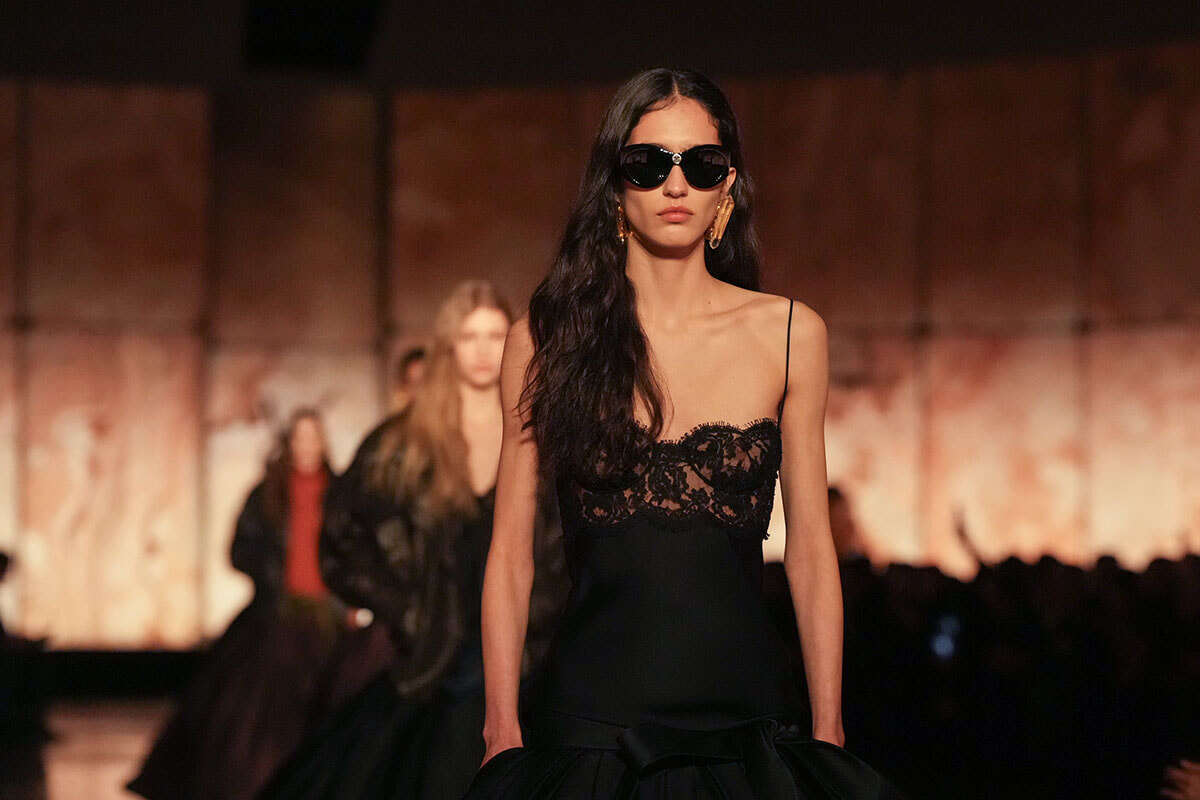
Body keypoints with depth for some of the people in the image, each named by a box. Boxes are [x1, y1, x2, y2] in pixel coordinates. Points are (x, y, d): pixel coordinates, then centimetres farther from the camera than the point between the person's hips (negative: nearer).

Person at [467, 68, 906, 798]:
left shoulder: (790, 333, 5)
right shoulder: (546, 338, 2)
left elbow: (811, 552, 7)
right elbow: (511, 553, 3)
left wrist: (827, 732, 3)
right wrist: (503, 730, -2)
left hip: (744, 710, 1)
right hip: (592, 708, -1)